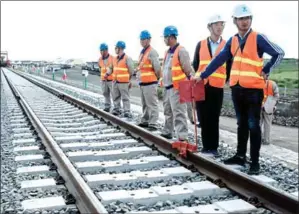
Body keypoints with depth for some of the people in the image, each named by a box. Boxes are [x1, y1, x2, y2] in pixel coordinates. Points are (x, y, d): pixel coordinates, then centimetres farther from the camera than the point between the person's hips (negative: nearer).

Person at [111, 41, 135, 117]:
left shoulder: (127, 58, -8)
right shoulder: (115, 59, 14)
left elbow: (131, 71, -4)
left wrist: (128, 79, 2)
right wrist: (114, 78, 16)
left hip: (123, 82, -7)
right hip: (115, 82, 7)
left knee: (125, 98, -5)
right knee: (115, 97, 12)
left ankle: (127, 112, -3)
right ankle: (116, 109, 22)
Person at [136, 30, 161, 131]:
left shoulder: (152, 52, -11)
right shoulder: (142, 52, 18)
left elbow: (157, 68, -15)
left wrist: (156, 77, -3)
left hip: (150, 82, -10)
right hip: (142, 82, 10)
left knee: (152, 104, -8)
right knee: (144, 104, 17)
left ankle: (153, 124, -7)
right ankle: (145, 121, 28)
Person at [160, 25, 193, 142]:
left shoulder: (181, 51, -12)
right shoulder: (168, 52, 16)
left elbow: (188, 70, -14)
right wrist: (163, 81, 19)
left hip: (177, 88, -9)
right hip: (167, 87, 10)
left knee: (178, 113, -12)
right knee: (168, 111, 19)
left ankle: (182, 137, -11)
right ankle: (167, 132, 32)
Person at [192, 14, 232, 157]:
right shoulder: (200, 45, 8)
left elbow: (229, 67, 7)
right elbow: (195, 64, 12)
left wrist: (225, 81, 0)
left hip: (217, 87, -2)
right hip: (201, 86, 2)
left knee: (214, 118, 2)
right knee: (203, 118, 6)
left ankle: (213, 147, 9)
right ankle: (206, 145, 16)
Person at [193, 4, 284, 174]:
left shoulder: (258, 38, -7)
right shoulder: (232, 41, 9)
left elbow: (279, 53, -7)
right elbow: (219, 60, 9)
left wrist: (265, 71, -10)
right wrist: (202, 76, 7)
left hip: (254, 89, -5)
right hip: (237, 88, 5)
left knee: (253, 125, -1)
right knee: (242, 123, 14)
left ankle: (255, 162, 7)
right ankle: (240, 156, 25)